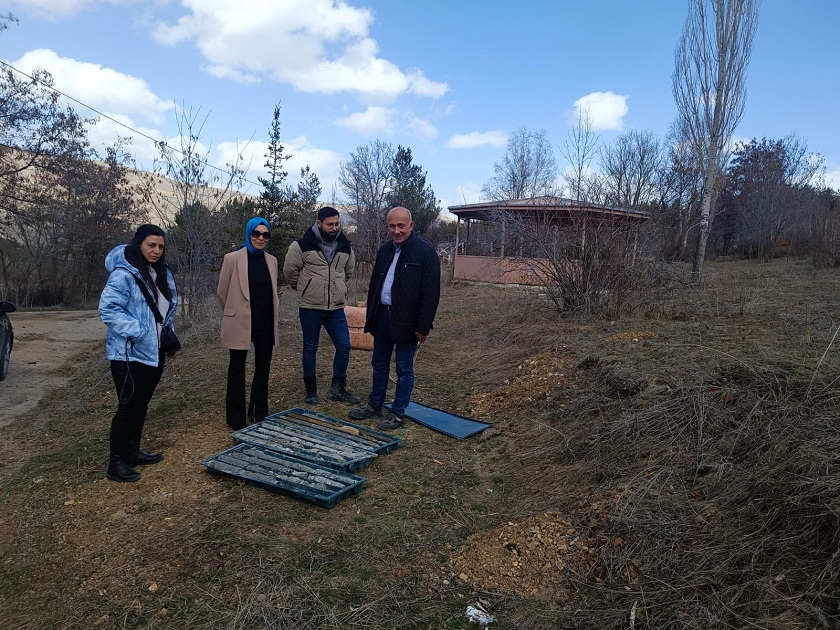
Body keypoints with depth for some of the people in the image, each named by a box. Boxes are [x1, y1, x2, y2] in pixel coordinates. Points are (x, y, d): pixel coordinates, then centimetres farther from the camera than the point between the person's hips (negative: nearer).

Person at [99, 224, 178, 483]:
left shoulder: (162, 274, 9)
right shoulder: (123, 275, -16)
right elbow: (108, 309, -21)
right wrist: (138, 332, -25)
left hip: (154, 352, 8)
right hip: (129, 353, -8)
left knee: (141, 404, 16)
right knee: (128, 406, -4)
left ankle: (133, 452, 29)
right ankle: (116, 463, 8)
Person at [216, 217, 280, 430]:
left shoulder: (271, 260, 6)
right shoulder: (233, 259, -8)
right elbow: (222, 292, 0)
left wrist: (275, 317, 14)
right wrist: (234, 313, 10)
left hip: (266, 324, 4)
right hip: (241, 323, -4)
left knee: (263, 367, 11)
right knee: (237, 369, 7)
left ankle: (259, 413, 26)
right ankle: (236, 418, 18)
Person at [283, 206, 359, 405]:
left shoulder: (345, 246, 5)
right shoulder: (303, 245, -10)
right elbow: (290, 270, 1)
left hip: (336, 308, 4)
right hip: (310, 307, -4)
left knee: (344, 346, 2)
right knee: (310, 348, 7)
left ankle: (337, 389, 18)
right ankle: (311, 391, 21)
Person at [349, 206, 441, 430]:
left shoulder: (425, 252, -12)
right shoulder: (384, 250, 10)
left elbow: (431, 293, -14)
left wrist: (423, 327, -16)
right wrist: (370, 316, 12)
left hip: (406, 320, -6)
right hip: (382, 316, 7)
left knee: (404, 368, 5)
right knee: (379, 364, 17)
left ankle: (398, 413, 18)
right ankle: (374, 404, 32)